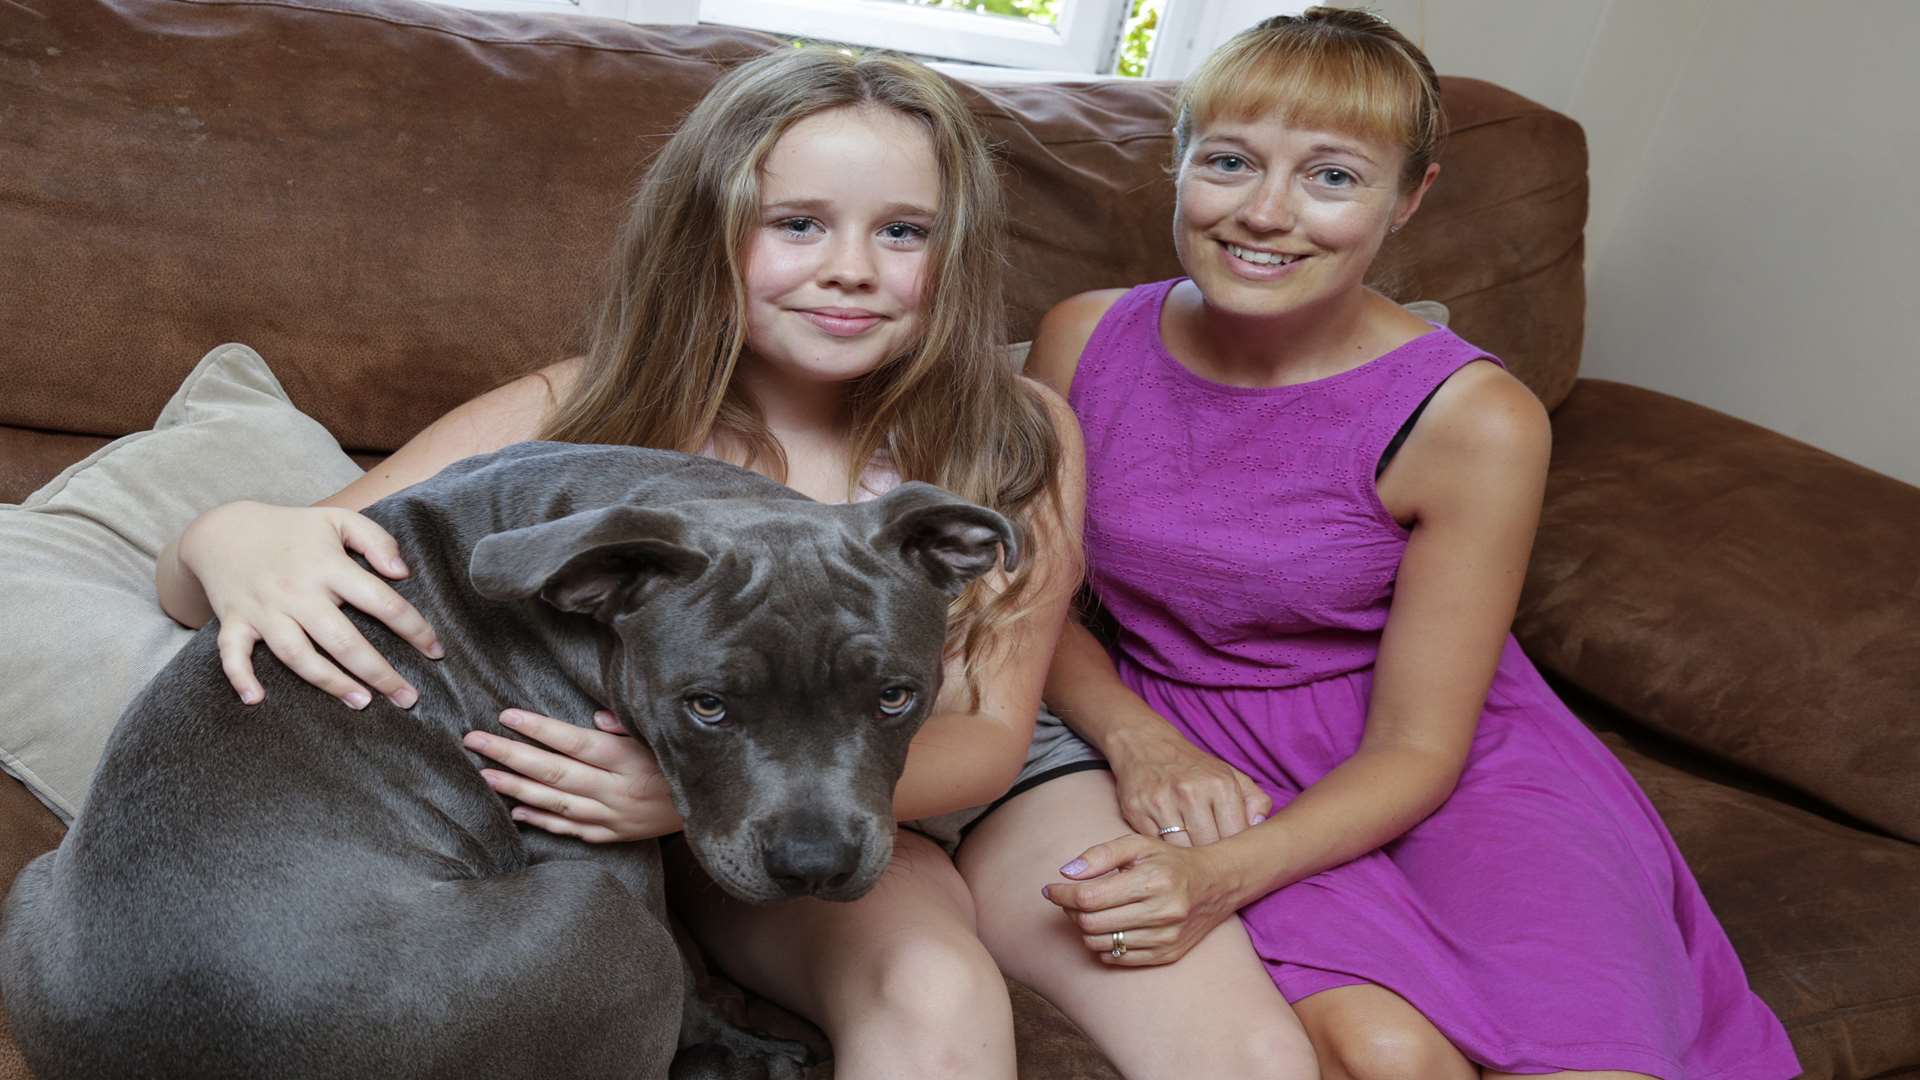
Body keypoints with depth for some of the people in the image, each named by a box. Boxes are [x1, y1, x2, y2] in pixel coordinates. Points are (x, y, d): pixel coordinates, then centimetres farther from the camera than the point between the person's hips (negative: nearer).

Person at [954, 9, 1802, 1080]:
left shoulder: (1474, 420, -14)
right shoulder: (1085, 340, -4)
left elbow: (1415, 747, -11)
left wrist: (1220, 876, -27)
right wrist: (1136, 738, -14)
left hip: (1446, 777, 0)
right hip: (1197, 761, 1)